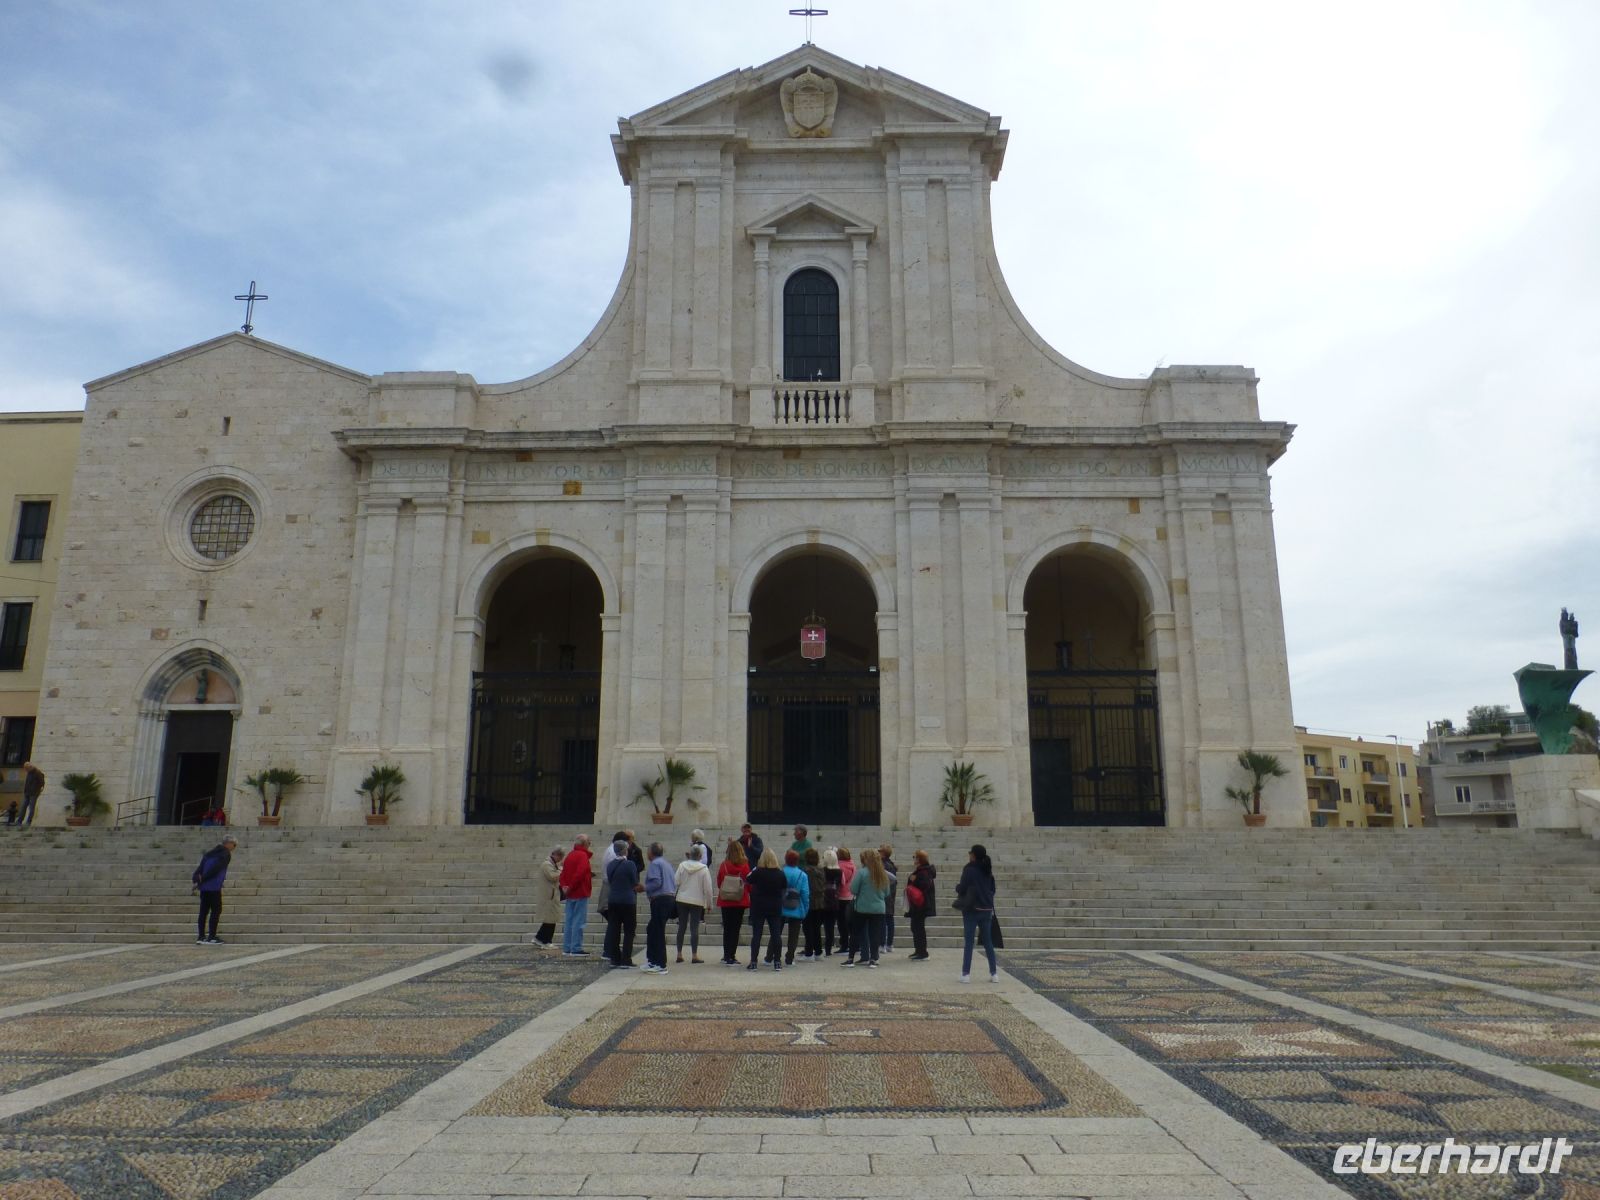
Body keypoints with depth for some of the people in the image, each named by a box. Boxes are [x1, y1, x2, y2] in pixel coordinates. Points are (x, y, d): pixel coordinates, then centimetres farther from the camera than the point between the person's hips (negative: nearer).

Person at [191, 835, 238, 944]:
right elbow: (215, 869, -15)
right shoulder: (226, 854, -5)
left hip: (204, 887, 7)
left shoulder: (209, 853, 19)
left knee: (203, 911, 10)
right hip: (214, 887, -7)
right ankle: (211, 937, -2)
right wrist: (202, 880, -12)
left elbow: (201, 867, 8)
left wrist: (196, 878, -3)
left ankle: (201, 936, 11)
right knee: (216, 910, 0)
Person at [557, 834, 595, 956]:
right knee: (579, 921, -5)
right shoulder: (582, 855, -13)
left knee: (569, 921, 11)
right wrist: (571, 887, -14)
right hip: (580, 893, -8)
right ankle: (576, 949, -5)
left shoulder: (570, 855, 14)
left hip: (570, 895, 8)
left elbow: (563, 873, 10)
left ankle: (567, 948, 15)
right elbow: (580, 873, -24)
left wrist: (564, 885, -2)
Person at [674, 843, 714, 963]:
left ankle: (679, 954, 14)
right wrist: (709, 903, 2)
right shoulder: (704, 869, -10)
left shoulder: (682, 865, -5)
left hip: (682, 900, 2)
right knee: (694, 928, 2)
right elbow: (708, 888, -9)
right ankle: (694, 955, 2)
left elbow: (676, 882, -7)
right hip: (697, 901, -2)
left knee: (681, 927, 11)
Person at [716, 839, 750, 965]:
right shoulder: (744, 866, -11)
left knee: (727, 929, 13)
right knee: (735, 929, 5)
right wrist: (750, 894, 17)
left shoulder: (723, 866, -8)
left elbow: (718, 882, 2)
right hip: (740, 902, -1)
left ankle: (726, 956, 17)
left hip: (725, 901, 1)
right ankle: (731, 957, 1)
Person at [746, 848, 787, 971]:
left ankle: (753, 962, 1)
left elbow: (748, 881, 5)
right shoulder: (780, 874, -6)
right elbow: (785, 887, 8)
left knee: (756, 934, 3)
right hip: (775, 908, 2)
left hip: (758, 907, -2)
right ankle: (777, 962, 8)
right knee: (775, 934, 7)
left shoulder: (758, 872, -12)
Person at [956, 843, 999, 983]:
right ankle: (994, 973, 12)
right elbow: (993, 889, 15)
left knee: (968, 943, 0)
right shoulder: (988, 869, 7)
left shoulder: (969, 869, -11)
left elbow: (962, 889, -13)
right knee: (988, 942, 12)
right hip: (987, 910, 5)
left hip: (971, 909, -5)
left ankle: (966, 974, 0)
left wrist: (957, 888, 7)